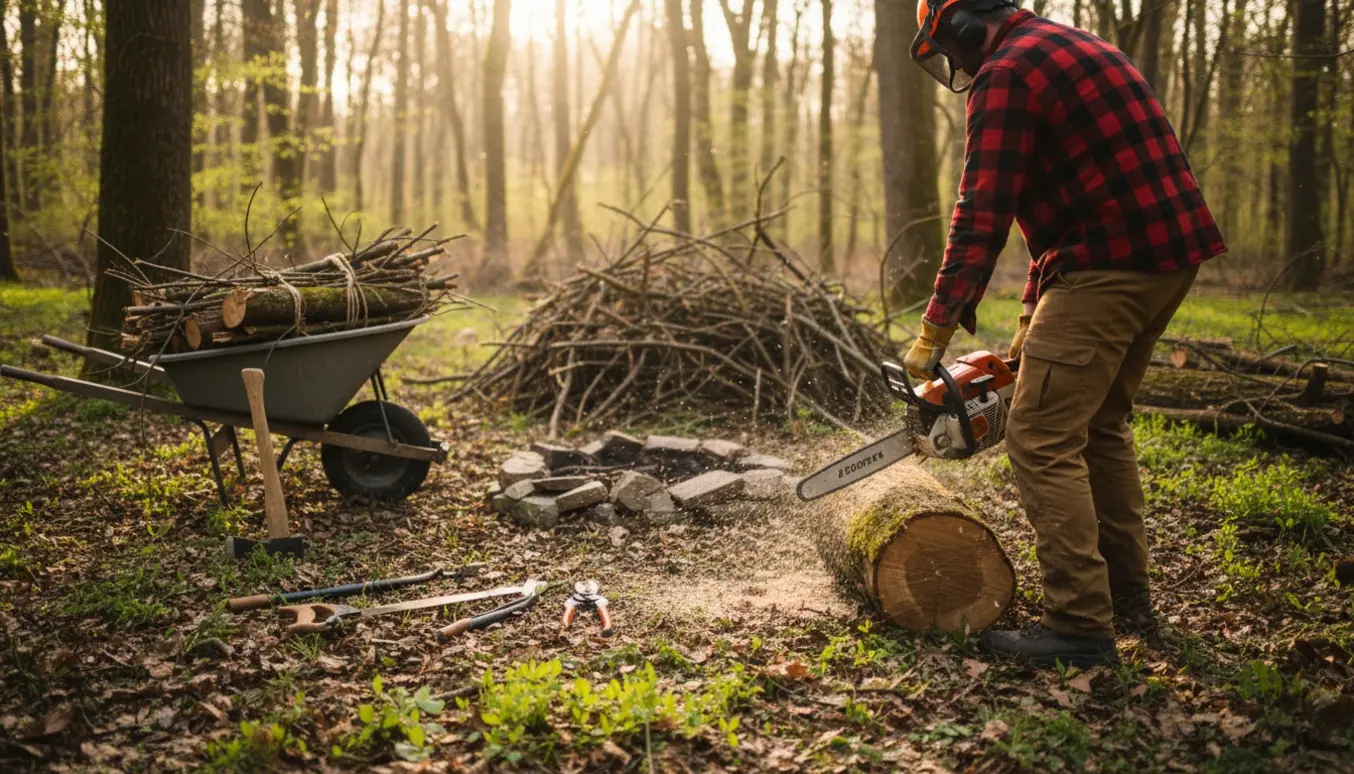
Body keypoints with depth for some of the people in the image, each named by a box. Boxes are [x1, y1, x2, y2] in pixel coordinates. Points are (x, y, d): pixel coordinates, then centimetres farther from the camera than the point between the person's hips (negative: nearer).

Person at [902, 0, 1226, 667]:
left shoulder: (1005, 73, -8)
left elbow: (982, 216, -14)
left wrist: (934, 332, -8)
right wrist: (1033, 317, 22)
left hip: (1111, 265, -10)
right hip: (1172, 251, 10)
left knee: (1043, 440, -7)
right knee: (1100, 427, 19)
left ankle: (1080, 626, -7)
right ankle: (1127, 601, 26)